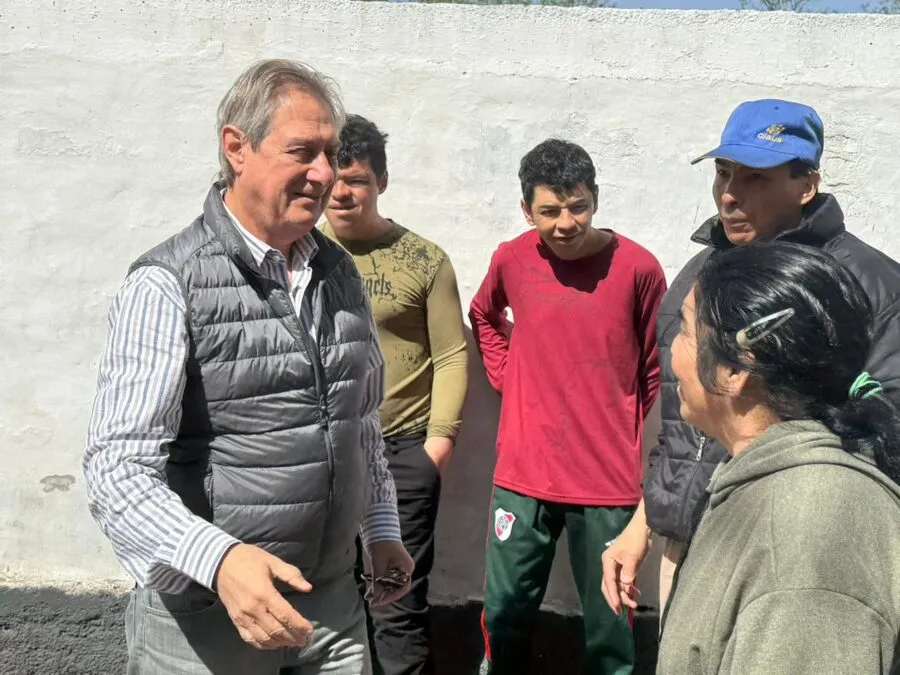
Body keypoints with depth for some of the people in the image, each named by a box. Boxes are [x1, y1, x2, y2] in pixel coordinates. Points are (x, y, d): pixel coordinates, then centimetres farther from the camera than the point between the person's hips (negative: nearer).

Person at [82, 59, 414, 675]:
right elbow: (119, 471, -20)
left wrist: (382, 529, 15)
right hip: (203, 613, -5)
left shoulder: (341, 273, 7)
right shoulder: (169, 284, -14)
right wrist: (219, 557, -33)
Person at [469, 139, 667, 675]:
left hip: (610, 482, -2)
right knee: (506, 614, 13)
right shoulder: (512, 259, -1)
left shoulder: (637, 268, -9)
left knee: (610, 625, 9)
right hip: (523, 475, 3)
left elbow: (657, 374, 2)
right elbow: (484, 316, 22)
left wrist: (643, 459, 5)